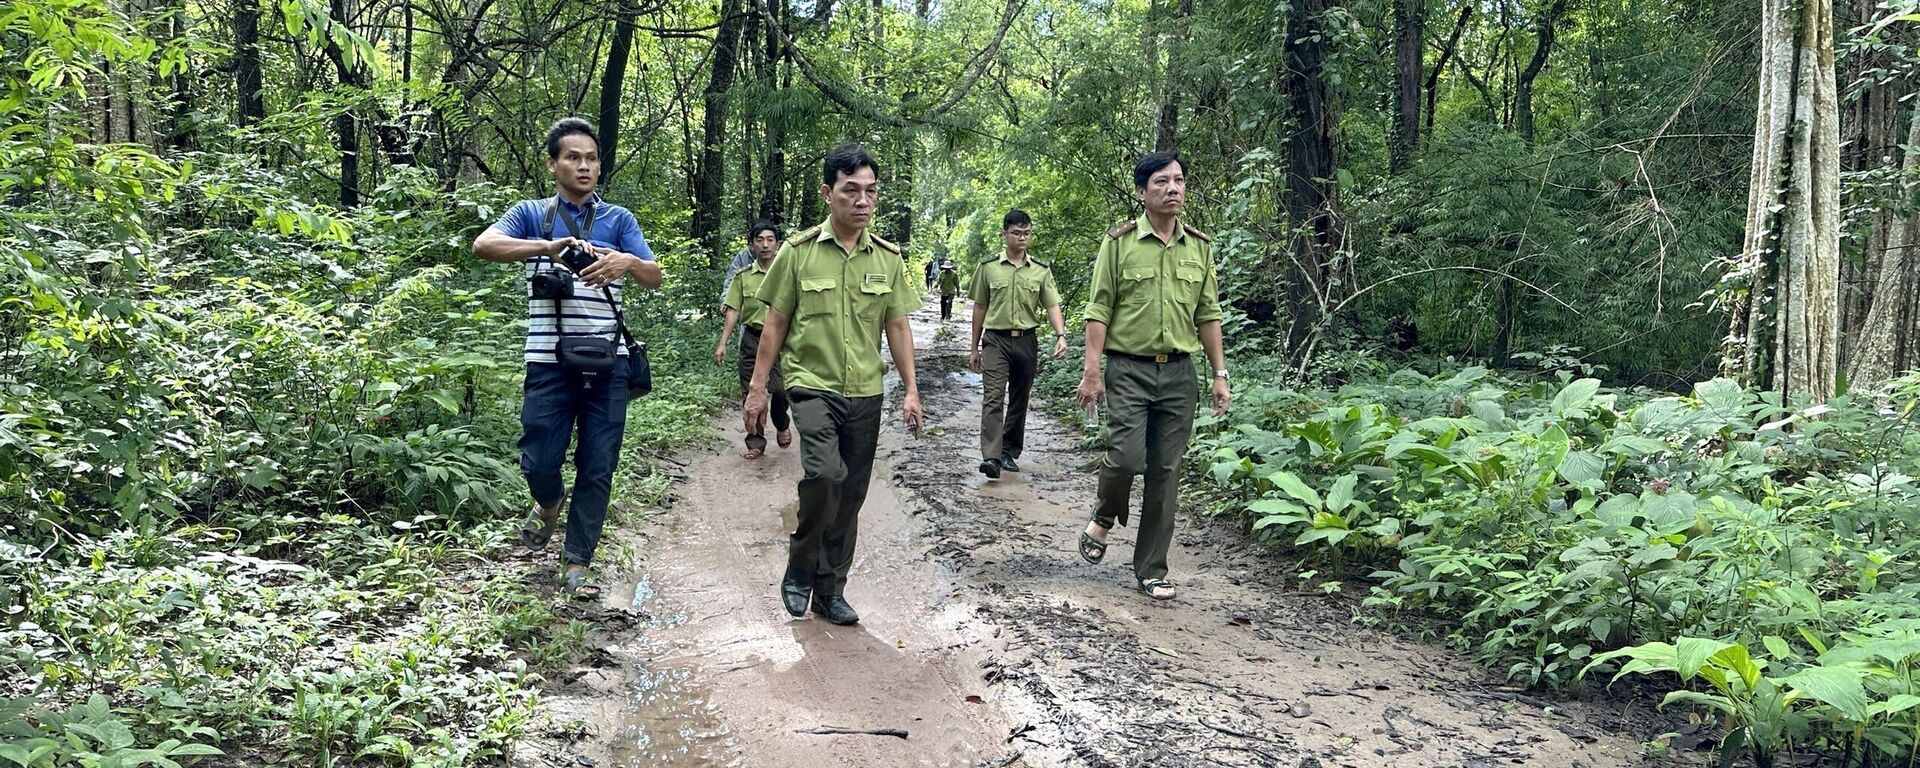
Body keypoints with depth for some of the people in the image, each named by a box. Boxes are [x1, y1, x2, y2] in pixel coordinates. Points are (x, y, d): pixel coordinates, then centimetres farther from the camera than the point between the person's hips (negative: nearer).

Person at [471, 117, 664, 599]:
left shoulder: (618, 220, 10)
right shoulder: (531, 214, 6)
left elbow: (654, 278, -2)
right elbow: (484, 244, -14)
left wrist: (628, 261, -26)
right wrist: (548, 246, -30)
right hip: (549, 362, -1)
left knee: (598, 469, 2)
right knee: (539, 462, 0)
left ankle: (577, 565, 14)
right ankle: (549, 502, 35)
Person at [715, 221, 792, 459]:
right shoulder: (743, 276, 4)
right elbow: (733, 310, 5)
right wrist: (723, 343, 0)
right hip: (752, 338, 2)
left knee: (780, 389, -12)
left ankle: (782, 426, 19)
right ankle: (756, 443, 14)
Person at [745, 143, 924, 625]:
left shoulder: (888, 258, 5)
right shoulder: (799, 251, -3)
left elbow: (898, 327, 9)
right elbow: (775, 324, 1)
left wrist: (910, 390, 3)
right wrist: (758, 387, -1)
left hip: (866, 392, 4)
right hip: (812, 384, -4)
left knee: (851, 496, 7)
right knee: (826, 474, -24)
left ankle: (830, 592, 22)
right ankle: (800, 571, -1)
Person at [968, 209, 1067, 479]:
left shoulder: (1041, 271, 6)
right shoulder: (988, 267, 3)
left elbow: (1052, 305, 3)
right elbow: (980, 308, 9)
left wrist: (1061, 335, -16)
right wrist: (974, 347, 11)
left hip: (1027, 341, 3)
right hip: (996, 339, -2)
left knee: (1019, 400, 10)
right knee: (993, 398, -14)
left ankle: (1010, 452, 22)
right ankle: (991, 457, -22)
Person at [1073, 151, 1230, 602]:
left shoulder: (1200, 246, 8)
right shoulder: (1120, 242, -3)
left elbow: (1208, 314, 12)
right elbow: (1099, 310, -4)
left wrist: (1220, 374, 8)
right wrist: (1091, 371, -10)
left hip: (1179, 372, 3)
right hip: (1129, 368, -3)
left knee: (1165, 471, 4)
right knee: (1127, 457, -15)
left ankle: (1152, 569, 14)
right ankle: (1105, 520, 18)